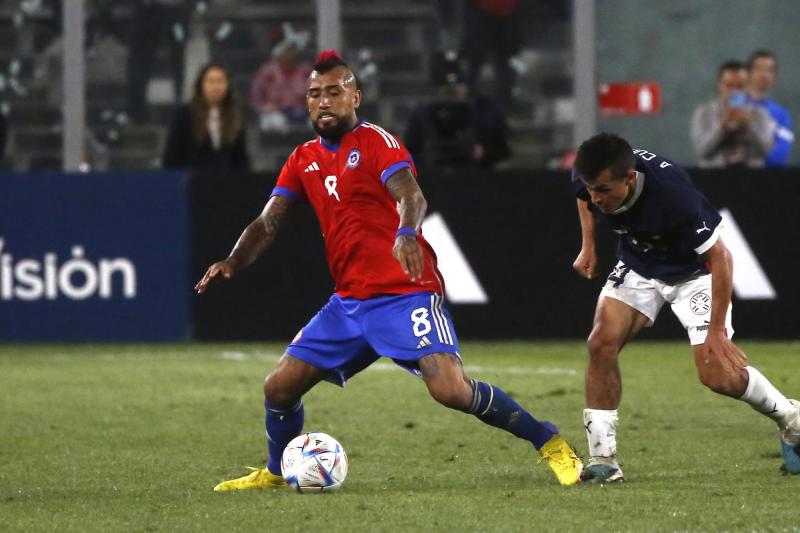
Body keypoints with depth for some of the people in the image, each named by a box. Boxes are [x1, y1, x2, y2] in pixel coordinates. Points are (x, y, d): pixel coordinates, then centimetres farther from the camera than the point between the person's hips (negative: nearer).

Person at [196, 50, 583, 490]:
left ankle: (550, 444, -8)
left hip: (405, 295, -6)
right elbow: (268, 223, 11)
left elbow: (411, 195, -23)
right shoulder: (303, 160, 13)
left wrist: (407, 234, -45)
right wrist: (232, 262, -9)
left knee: (451, 390, -22)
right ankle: (275, 473, 28)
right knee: (279, 387, 3)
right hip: (349, 301, 6)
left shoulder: (375, 141, -6)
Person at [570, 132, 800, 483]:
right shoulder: (589, 180, -23)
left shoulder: (673, 194, -40)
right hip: (637, 266, 5)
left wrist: (716, 330, -25)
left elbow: (720, 257, -28)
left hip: (693, 271, -5)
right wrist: (587, 246, 4)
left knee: (718, 375, -13)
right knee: (602, 342, -16)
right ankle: (602, 459, -9)